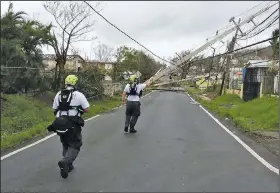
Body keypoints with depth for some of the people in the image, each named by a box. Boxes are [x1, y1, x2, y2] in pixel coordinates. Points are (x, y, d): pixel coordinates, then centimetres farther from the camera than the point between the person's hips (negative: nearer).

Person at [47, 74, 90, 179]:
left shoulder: (58, 95, 9)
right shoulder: (79, 95, -6)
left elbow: (54, 109, 13)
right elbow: (86, 109, -5)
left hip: (60, 124, 5)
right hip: (73, 124, -5)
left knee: (65, 144, 22)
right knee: (75, 145, 4)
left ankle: (68, 165, 24)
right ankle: (65, 162, -18)